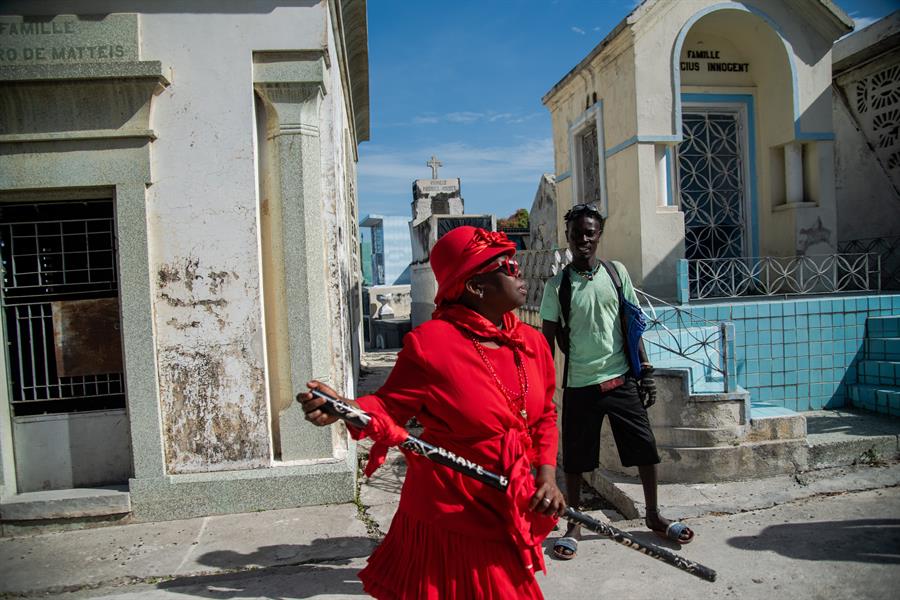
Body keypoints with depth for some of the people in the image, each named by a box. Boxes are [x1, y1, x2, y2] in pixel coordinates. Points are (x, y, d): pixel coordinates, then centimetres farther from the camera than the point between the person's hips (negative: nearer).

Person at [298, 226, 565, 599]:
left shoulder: (532, 343, 2)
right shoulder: (431, 342, -18)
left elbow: (545, 415, 11)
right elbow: (390, 408, -14)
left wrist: (546, 475, -1)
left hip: (512, 512, 7)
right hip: (450, 514, -6)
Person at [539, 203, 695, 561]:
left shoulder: (617, 273, 2)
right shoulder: (558, 285, -4)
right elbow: (549, 339, -1)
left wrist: (645, 370, 4)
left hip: (621, 379, 2)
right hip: (579, 386, -2)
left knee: (645, 448, 8)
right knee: (575, 459, 7)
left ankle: (653, 515, 31)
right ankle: (574, 526, 25)